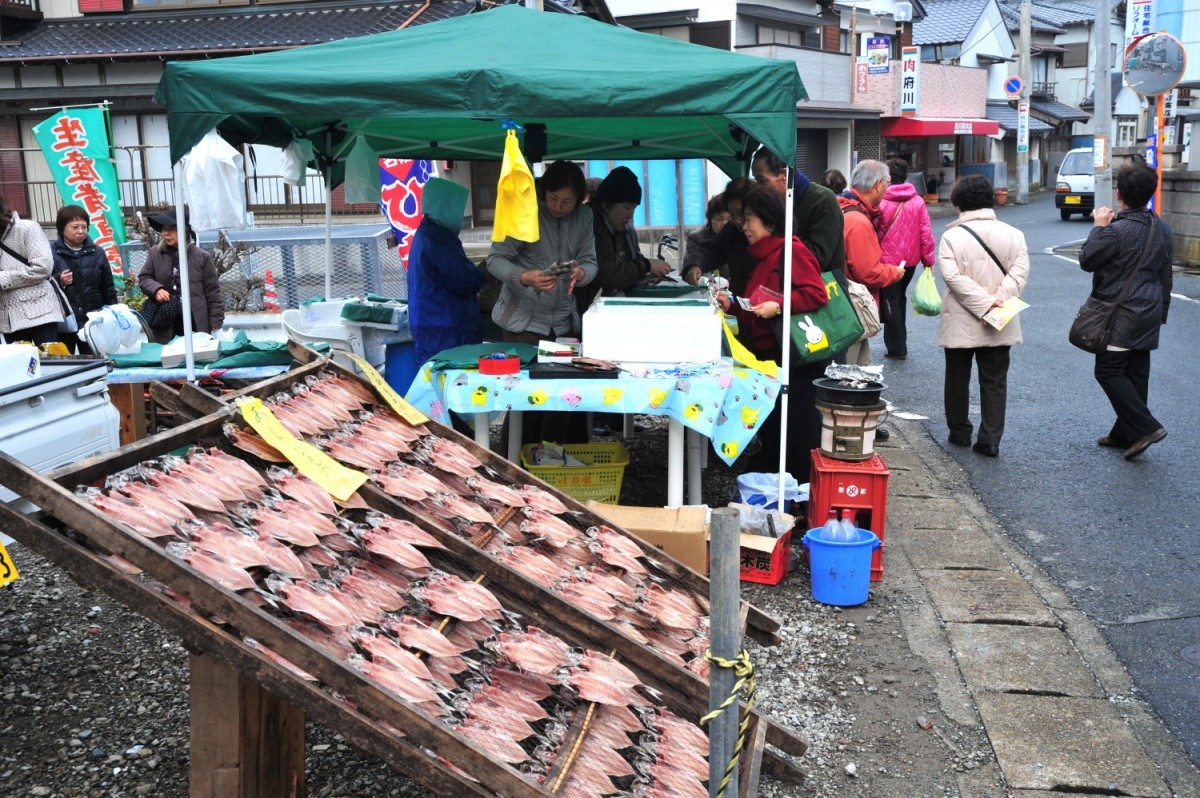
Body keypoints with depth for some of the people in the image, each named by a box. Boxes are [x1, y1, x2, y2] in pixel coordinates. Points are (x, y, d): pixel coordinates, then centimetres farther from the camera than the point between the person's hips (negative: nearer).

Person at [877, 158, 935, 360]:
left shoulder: (881, 202, -15)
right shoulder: (917, 201, -4)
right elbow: (926, 233, -4)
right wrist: (928, 259, 6)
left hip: (887, 259, -4)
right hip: (910, 259, 5)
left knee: (890, 302, 7)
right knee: (900, 298, 22)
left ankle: (896, 348, 8)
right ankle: (900, 343, 31)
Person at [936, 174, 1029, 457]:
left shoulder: (952, 236, -10)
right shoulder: (1012, 234, -2)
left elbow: (953, 276, -19)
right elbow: (1020, 271, -11)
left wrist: (985, 303, -19)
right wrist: (997, 301, -17)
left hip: (960, 323, -2)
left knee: (957, 379, 14)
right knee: (994, 381, 8)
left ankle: (959, 432, 24)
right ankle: (990, 440, 5)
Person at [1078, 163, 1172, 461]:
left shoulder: (1116, 230, -20)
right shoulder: (1162, 229, 7)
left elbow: (1086, 260, -7)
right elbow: (1165, 274, 15)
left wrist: (1099, 227, 3)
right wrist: (1161, 311, 23)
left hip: (1122, 315, -8)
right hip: (1150, 314, 8)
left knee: (1109, 371, -2)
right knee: (1136, 373, 11)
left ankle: (1144, 427, -10)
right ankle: (1126, 433, 19)